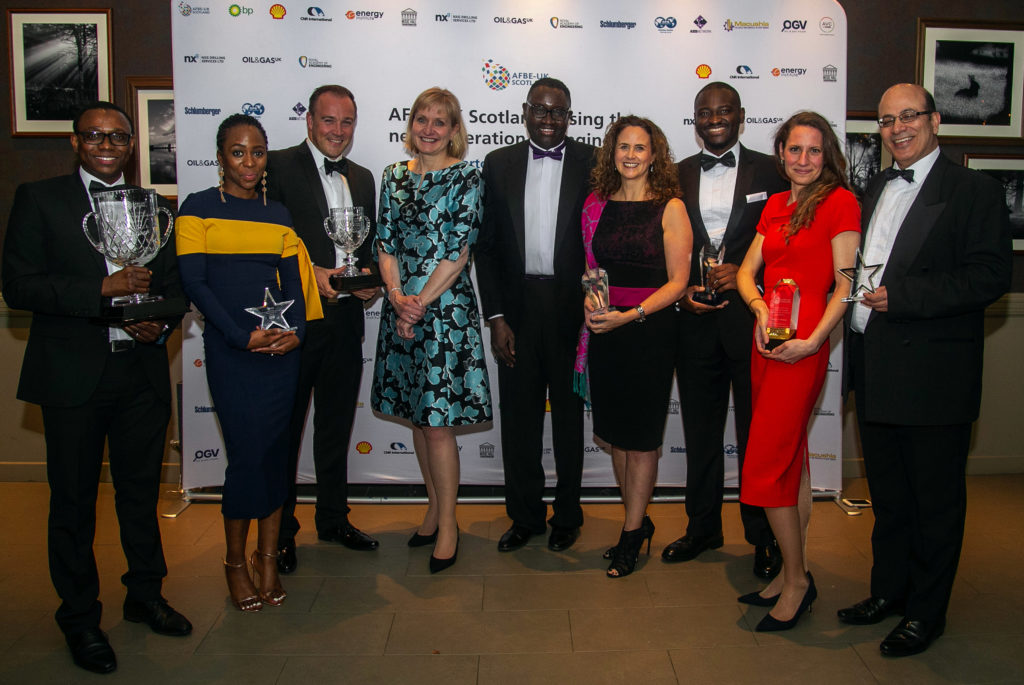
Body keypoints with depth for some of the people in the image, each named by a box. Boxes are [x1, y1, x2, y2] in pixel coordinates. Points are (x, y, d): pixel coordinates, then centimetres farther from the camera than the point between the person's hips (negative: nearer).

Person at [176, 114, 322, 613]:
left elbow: (293, 280, 11)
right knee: (246, 453, -5)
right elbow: (193, 283, -5)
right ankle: (236, 562, 16)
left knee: (275, 451, 6)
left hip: (280, 348, 4)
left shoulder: (278, 215, 13)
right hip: (229, 349, -3)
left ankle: (267, 557, 20)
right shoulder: (198, 208, 2)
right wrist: (242, 336, -13)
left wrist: (295, 330, -8)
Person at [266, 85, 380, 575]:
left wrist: (370, 281, -1)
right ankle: (281, 530, 21)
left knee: (336, 425, 16)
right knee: (285, 427, 6)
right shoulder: (277, 167, -4)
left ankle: (333, 519, 32)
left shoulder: (362, 179, 15)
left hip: (345, 319, 6)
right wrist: (310, 273, -19)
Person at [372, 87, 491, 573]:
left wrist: (419, 303, -12)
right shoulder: (394, 177, 12)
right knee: (416, 416, 13)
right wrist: (396, 296, -8)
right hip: (401, 308, 5)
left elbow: (457, 252, -10)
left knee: (438, 423, -4)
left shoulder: (466, 178, -3)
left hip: (445, 308, -5)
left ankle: (447, 524, 12)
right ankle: (434, 508, 29)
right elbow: (386, 244, 7)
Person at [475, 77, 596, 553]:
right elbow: (486, 245, 4)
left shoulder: (592, 164, 1)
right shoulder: (499, 164, 6)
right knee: (518, 416, 9)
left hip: (572, 308, -1)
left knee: (569, 413, 12)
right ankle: (525, 515, 26)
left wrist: (594, 309, -8)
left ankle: (567, 515, 28)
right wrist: (495, 316, -3)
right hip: (517, 310, 2)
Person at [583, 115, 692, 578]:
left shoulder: (670, 208, -3)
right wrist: (589, 301, -5)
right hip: (604, 328, 5)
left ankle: (631, 535, 16)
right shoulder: (597, 205, 9)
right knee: (616, 433, 11)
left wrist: (631, 314, -18)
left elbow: (678, 281, -7)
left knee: (641, 436, 3)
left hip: (650, 330, -4)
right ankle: (638, 523, 27)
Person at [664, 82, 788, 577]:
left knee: (756, 430, 4)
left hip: (751, 316, -3)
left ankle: (764, 537, 20)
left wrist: (745, 273, -12)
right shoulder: (677, 175, 11)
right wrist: (681, 290, -3)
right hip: (696, 319, 3)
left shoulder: (769, 171, 3)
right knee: (700, 428, 12)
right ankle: (702, 527, 27)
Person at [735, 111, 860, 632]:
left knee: (766, 466, -6)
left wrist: (812, 340, -18)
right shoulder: (775, 205, 15)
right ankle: (793, 571, 24)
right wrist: (760, 308, -7)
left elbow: (845, 284, -9)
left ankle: (796, 580, 11)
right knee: (792, 459, 13)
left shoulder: (839, 202, -5)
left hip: (801, 346, -7)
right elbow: (747, 271, 13)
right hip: (766, 339, 7)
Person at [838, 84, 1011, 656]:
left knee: (935, 500, 6)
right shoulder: (876, 188, 16)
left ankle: (926, 613, 21)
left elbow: (992, 276, -16)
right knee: (887, 494, 18)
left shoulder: (975, 191, -7)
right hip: (875, 370, 7)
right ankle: (889, 591, 34)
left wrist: (901, 296, -20)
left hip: (934, 374, -7)